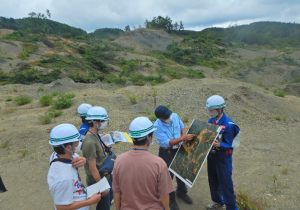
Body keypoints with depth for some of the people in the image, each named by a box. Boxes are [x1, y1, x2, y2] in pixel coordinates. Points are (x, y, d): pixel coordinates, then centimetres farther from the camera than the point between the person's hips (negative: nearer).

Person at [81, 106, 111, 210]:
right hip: (97, 180, -8)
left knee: (109, 199, 25)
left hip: (105, 176, 8)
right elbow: (92, 168, -25)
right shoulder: (90, 141, -29)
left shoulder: (96, 135, -1)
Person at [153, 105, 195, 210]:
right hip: (166, 152, -5)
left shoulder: (175, 116, -12)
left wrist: (183, 137, -6)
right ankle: (170, 199, 35)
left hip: (179, 149, 5)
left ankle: (181, 192, 50)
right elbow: (166, 143, -31)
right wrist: (183, 138, -35)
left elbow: (181, 127, 9)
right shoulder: (157, 126, -27)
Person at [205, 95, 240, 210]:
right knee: (213, 180, 20)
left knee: (225, 182, 4)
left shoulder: (228, 124, -22)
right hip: (211, 154, 7)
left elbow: (229, 144, -19)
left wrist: (219, 145, -37)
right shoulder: (210, 120, -1)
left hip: (223, 156, -7)